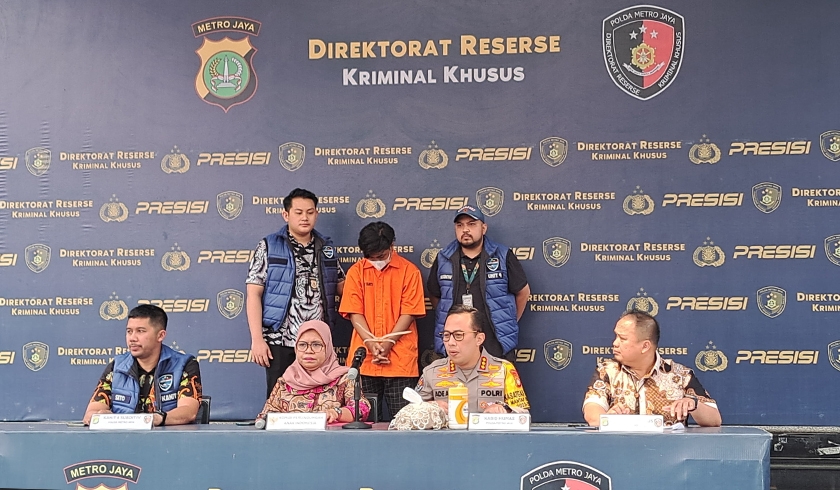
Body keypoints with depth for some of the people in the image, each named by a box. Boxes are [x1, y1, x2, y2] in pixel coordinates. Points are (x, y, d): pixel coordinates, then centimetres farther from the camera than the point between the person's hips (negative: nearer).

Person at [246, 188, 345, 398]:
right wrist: (257, 339, -12)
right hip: (280, 341, -3)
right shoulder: (268, 247, -1)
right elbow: (253, 294, -5)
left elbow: (342, 287, 16)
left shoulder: (326, 248, 10)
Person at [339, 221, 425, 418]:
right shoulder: (356, 271, 7)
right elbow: (354, 313, 1)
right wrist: (371, 342, -13)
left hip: (400, 359, -2)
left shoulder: (409, 271, 1)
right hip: (364, 358, 2)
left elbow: (408, 313, -2)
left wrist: (388, 342, -14)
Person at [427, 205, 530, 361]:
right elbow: (434, 295, 18)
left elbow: (523, 291, 10)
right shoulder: (443, 260, 6)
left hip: (496, 345, -2)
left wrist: (509, 323, 13)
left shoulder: (503, 257, -1)